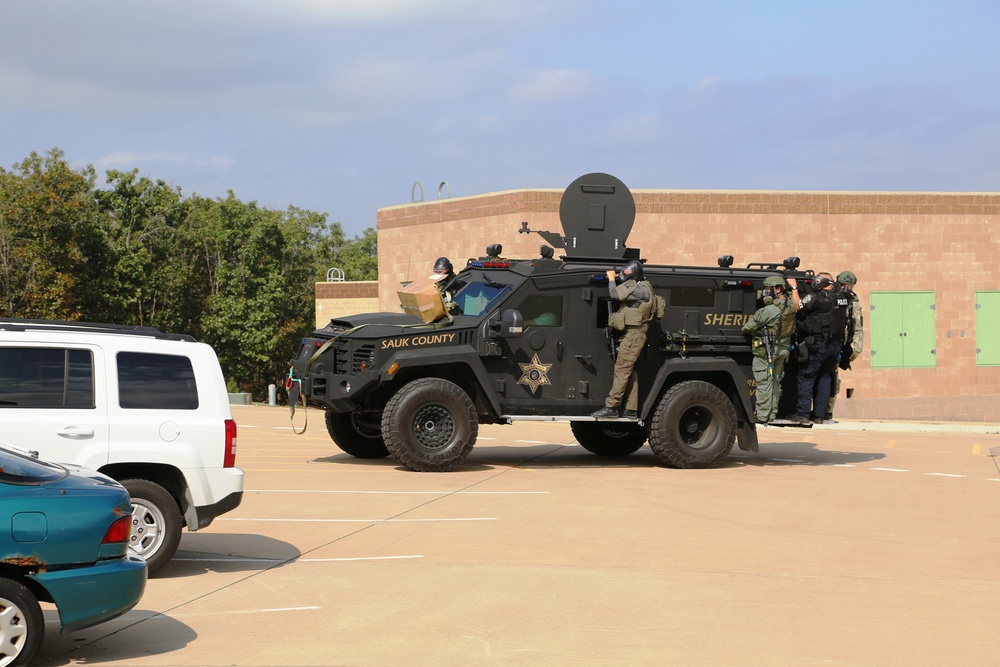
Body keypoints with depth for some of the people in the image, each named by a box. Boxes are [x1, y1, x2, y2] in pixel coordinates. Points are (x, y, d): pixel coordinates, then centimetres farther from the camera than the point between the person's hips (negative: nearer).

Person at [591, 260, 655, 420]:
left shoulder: (640, 289, -17)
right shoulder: (635, 286, 15)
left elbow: (615, 294, -22)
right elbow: (620, 295, 16)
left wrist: (611, 279, -6)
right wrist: (615, 280, 5)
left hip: (633, 333, -10)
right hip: (630, 333, 10)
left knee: (622, 369, -10)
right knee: (630, 371, 11)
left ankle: (611, 407, -10)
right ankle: (631, 410, 13)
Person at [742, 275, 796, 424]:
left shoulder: (770, 310, -23)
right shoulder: (790, 307, 0)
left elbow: (749, 326, -13)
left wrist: (744, 329, 10)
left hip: (766, 350, -8)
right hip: (783, 349, 8)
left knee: (763, 382, -1)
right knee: (775, 382, 15)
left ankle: (762, 416, 1)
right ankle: (772, 414, 21)